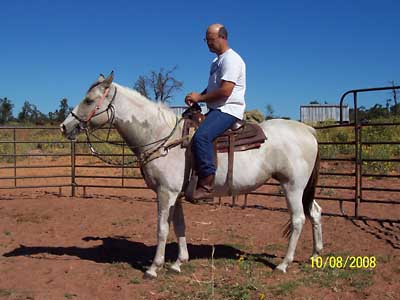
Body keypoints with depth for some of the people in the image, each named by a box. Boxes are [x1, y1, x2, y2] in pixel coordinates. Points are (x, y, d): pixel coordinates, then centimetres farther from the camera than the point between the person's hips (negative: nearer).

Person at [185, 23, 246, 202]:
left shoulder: (231, 59, -11)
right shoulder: (217, 61, 21)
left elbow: (225, 91, -22)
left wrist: (200, 98, -12)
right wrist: (197, 97, 9)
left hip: (228, 110, -11)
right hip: (215, 110, 11)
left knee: (201, 136, -33)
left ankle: (206, 186, -34)